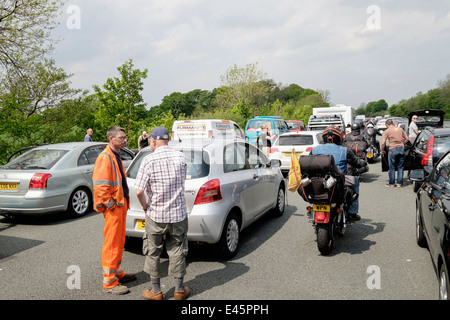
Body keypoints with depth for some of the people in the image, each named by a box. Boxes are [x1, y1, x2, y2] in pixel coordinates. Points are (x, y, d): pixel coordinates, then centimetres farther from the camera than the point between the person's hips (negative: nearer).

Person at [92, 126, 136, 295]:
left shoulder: (116, 156, 16)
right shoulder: (105, 157, -16)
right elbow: (100, 185, -23)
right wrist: (111, 205, -19)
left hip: (120, 205, 10)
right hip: (113, 207, -10)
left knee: (119, 242, 19)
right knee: (112, 244, -1)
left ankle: (118, 273, 34)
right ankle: (109, 282, 10)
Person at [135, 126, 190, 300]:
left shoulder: (149, 160, -14)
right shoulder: (180, 157, -3)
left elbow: (139, 191, -17)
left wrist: (145, 207, -1)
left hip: (155, 215, -2)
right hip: (178, 214, 3)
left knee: (152, 253, 15)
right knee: (177, 252, 14)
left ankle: (156, 291, 25)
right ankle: (179, 290, 25)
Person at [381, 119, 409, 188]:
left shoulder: (387, 131, 0)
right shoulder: (400, 129, 13)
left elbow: (383, 143, -6)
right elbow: (407, 138, 17)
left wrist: (382, 150, 8)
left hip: (393, 149, -4)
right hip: (401, 149, 4)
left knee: (392, 168, 6)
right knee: (400, 167, 11)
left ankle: (391, 184, 12)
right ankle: (399, 183, 14)